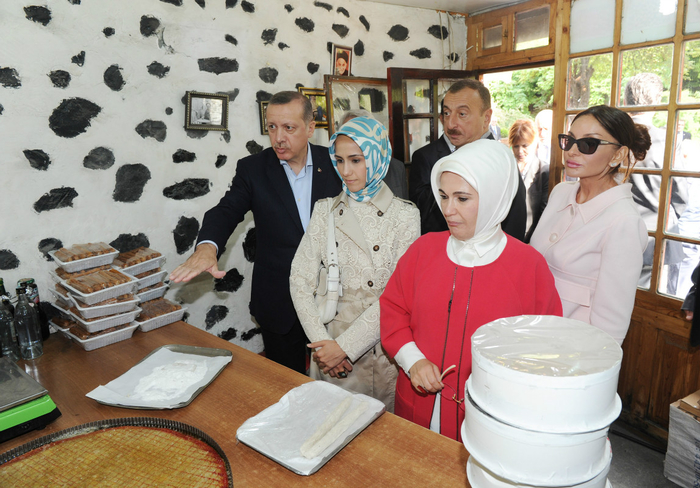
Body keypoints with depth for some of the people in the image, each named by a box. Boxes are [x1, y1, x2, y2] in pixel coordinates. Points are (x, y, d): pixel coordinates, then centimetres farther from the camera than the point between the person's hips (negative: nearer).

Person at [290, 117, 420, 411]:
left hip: (384, 351, -2)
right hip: (331, 351, 2)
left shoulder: (404, 215, -6)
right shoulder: (325, 210, 3)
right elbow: (300, 280, 0)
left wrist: (345, 346, -14)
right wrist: (321, 342, -9)